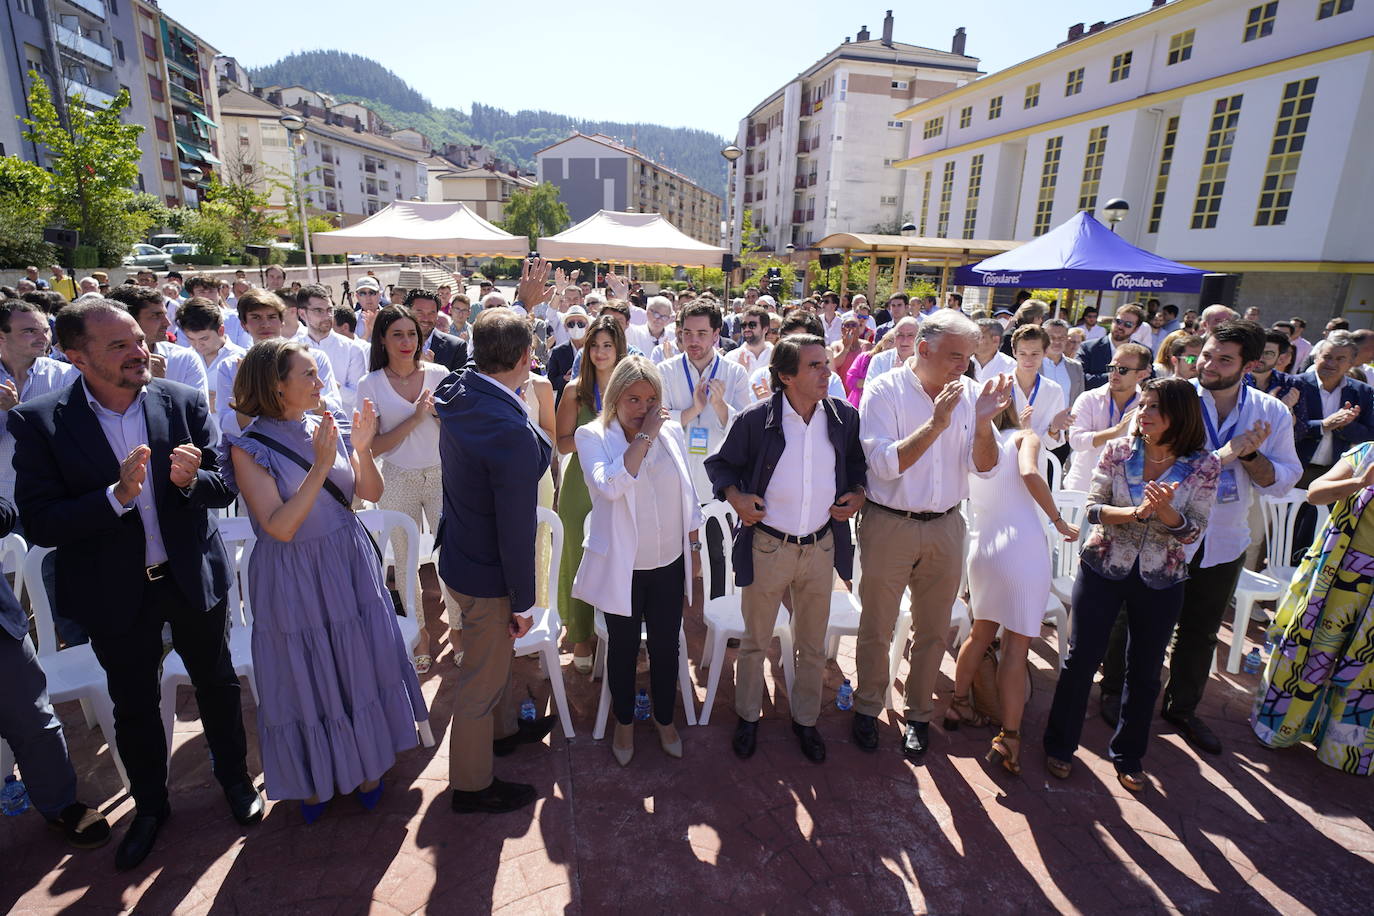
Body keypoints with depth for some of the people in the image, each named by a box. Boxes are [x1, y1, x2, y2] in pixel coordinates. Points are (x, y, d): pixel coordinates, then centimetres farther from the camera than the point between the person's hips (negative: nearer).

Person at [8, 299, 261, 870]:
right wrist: (116, 496, -32)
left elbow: (225, 488, -7)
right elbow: (39, 525, -16)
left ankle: (235, 778, 43)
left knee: (216, 683, 18)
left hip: (194, 577, 1)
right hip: (115, 592, 0)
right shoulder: (38, 422, -13)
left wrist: (190, 480, -29)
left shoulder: (185, 402, -10)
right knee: (133, 706, 19)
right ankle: (149, 806, 44)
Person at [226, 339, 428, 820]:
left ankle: (364, 763, 40)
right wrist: (320, 466, -28)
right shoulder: (250, 449, -14)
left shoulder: (328, 426, -3)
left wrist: (362, 448, -19)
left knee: (360, 667, 15)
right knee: (307, 678, 14)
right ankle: (315, 777, 40)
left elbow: (371, 493, -2)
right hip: (295, 581, -3)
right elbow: (279, 528, -21)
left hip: (350, 567, 4)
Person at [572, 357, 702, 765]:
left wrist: (695, 548, 11)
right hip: (622, 567, -2)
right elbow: (610, 486, -30)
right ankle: (624, 721, 40)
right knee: (623, 647, 15)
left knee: (665, 645, 15)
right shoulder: (592, 436, -10)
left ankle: (665, 718, 40)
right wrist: (644, 436, -25)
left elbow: (688, 495, 9)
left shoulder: (671, 432, -1)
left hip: (669, 563, 3)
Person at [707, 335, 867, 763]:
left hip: (821, 548, 3)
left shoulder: (845, 417, -2)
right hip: (767, 547, -3)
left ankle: (805, 719, 42)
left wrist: (858, 493, -3)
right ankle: (748, 716, 39)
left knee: (812, 646, 18)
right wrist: (734, 494, -18)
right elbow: (721, 463, 0)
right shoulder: (755, 419, -12)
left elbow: (859, 462, 15)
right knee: (755, 641, 15)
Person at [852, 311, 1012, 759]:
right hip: (889, 524, -3)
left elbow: (985, 467, -4)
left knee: (933, 630, 16)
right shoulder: (885, 391, -12)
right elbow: (884, 465, -21)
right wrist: (936, 423, -28)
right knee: (876, 628, 10)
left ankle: (919, 714, 36)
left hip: (946, 525, 4)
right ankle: (868, 708, 33)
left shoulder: (971, 392, -1)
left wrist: (983, 420, -20)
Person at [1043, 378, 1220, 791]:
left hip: (1160, 582, 1)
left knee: (1145, 671, 12)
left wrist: (1165, 510, -27)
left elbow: (1192, 531, -7)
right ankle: (1060, 744, 23)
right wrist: (1135, 512, -26)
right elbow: (1093, 508, -8)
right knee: (1082, 658, 5)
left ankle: (1128, 755, 33)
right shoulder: (1118, 451, -6)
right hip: (1103, 570, -1)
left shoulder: (1204, 466, -5)